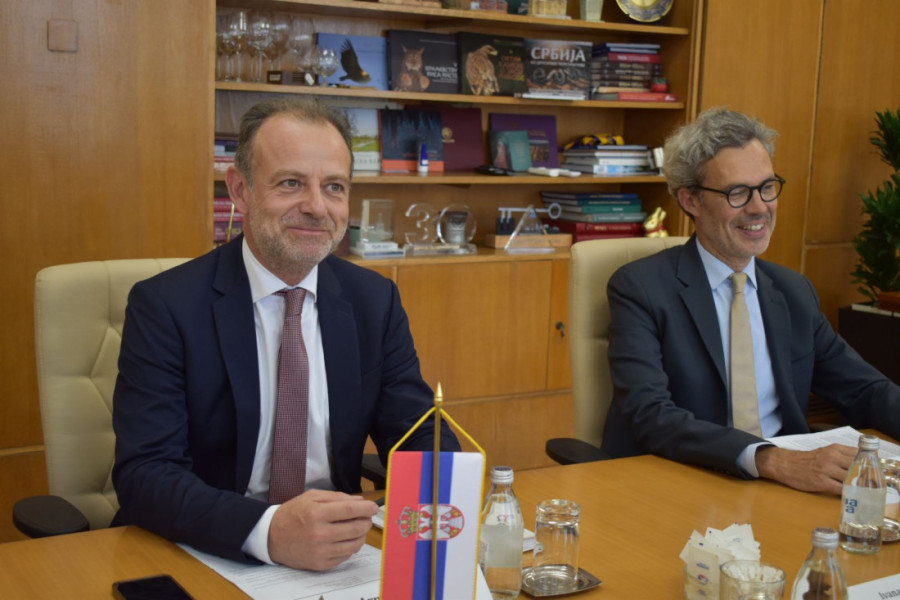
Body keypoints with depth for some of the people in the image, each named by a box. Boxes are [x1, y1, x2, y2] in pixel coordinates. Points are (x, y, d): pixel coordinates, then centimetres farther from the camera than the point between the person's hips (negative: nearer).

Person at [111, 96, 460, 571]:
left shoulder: (376, 301, 4)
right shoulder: (165, 306, -8)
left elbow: (419, 437, 4)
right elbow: (144, 474, -15)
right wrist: (269, 530, -32)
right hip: (206, 556, -3)